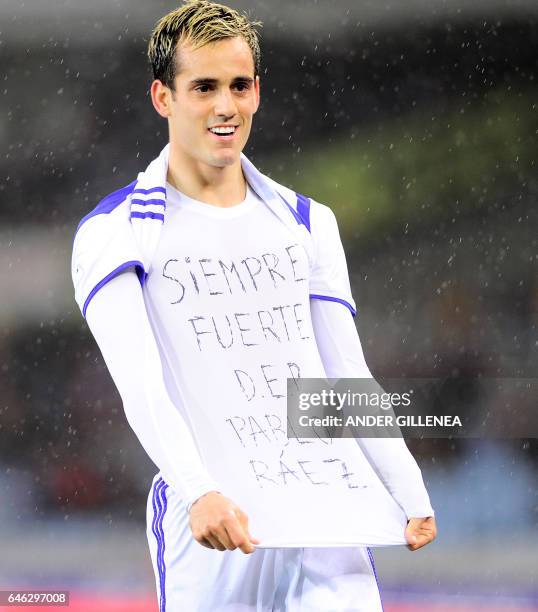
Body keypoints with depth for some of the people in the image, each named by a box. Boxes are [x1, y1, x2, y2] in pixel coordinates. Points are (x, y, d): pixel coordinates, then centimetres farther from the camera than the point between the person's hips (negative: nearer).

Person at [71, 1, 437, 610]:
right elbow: (140, 384, -13)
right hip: (208, 532, -3)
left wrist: (410, 494, -2)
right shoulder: (111, 234, 0)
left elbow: (348, 374, 13)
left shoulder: (308, 223, 15)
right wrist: (199, 493, -29)